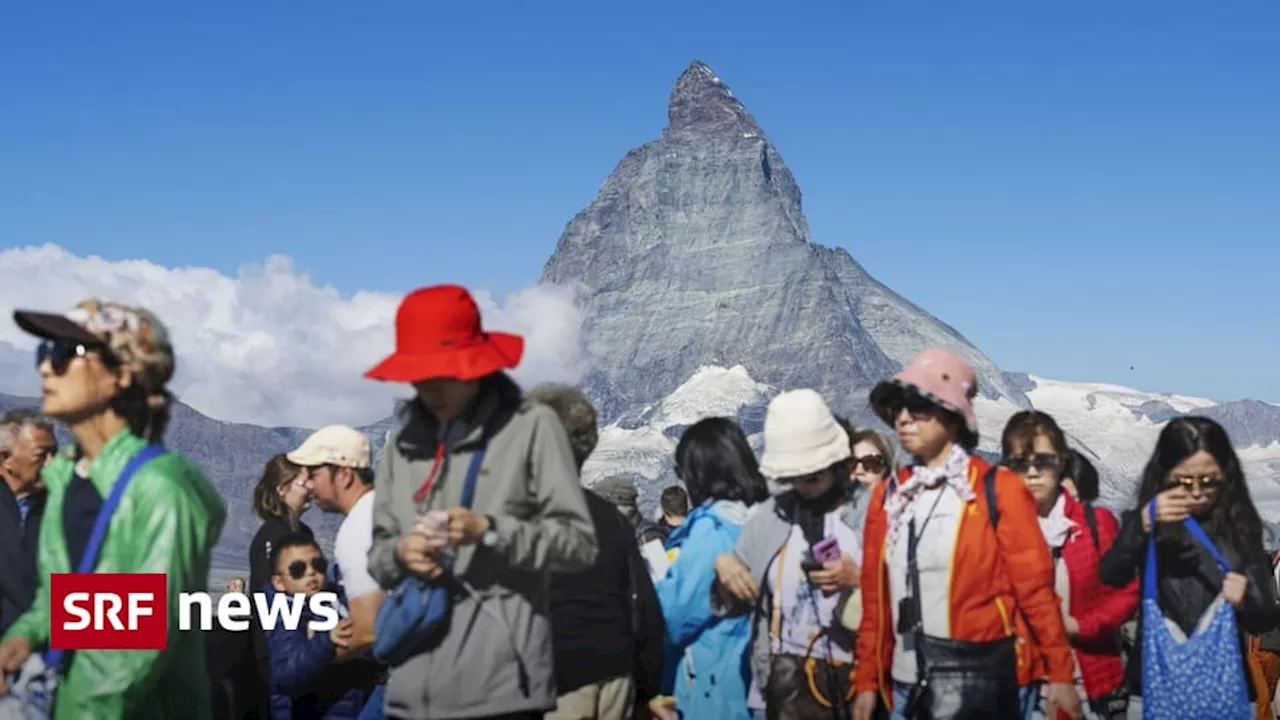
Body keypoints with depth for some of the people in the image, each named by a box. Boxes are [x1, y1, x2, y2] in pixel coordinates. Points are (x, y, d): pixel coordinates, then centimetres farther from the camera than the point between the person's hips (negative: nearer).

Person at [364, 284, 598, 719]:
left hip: (499, 682, -4)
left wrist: (490, 531, -14)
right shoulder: (404, 438, 14)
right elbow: (377, 556, 17)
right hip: (414, 682, 5)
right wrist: (398, 553, -5)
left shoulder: (531, 426, 0)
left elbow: (579, 543, -3)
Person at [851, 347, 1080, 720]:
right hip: (906, 679, 5)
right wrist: (867, 679, 11)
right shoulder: (887, 496, 10)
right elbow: (875, 596, 12)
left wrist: (1059, 672, -6)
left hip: (976, 678, -5)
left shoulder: (999, 490, -3)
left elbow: (1034, 586, -4)